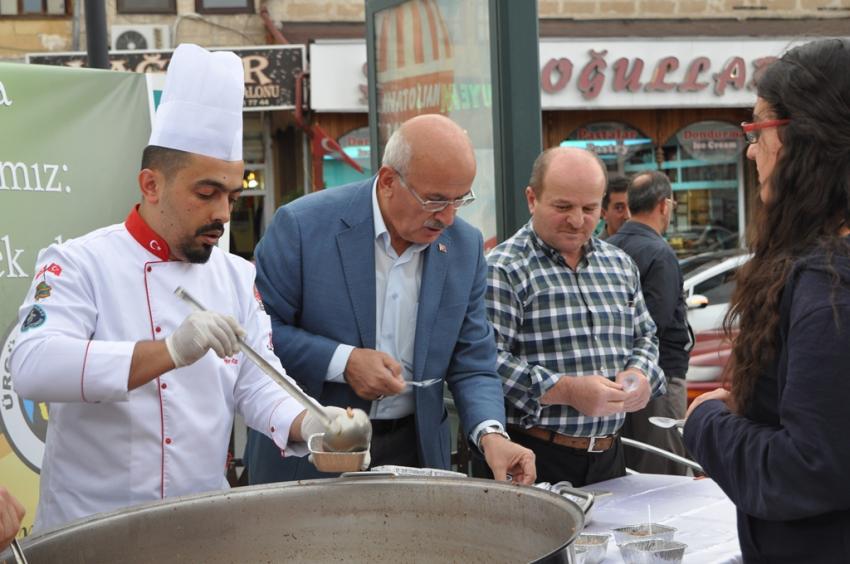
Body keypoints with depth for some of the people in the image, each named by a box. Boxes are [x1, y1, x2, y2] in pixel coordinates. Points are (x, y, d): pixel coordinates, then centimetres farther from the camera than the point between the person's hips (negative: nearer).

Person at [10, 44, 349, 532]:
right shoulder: (78, 265, -11)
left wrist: (306, 424, -18)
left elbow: (257, 384, 3)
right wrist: (171, 351, -37)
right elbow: (33, 366, -26)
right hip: (92, 526, -5)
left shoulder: (238, 277, 6)